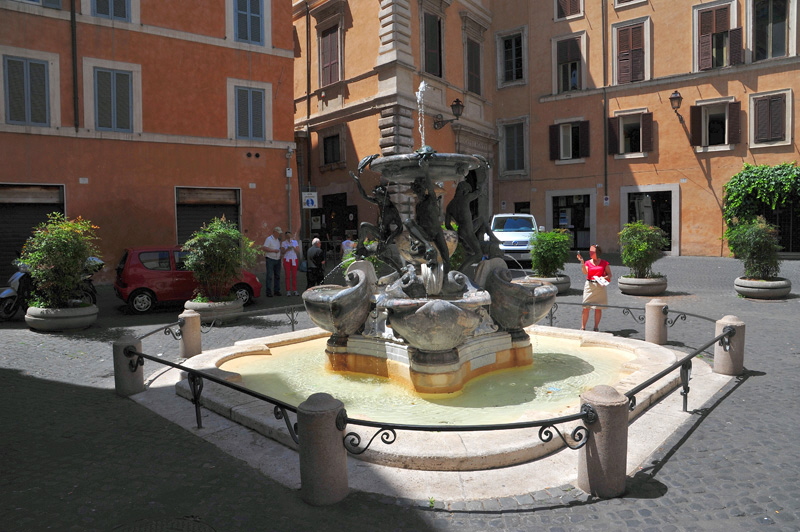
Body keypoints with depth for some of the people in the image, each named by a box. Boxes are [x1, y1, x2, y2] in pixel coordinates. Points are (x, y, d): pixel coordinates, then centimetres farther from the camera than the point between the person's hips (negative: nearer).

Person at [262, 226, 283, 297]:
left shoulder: (278, 240, 16)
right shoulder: (269, 239, -7)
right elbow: (264, 248, -17)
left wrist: (281, 251, 9)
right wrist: (274, 250, -18)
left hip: (277, 260, 7)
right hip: (270, 259, -7)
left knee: (277, 276, 7)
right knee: (269, 276, -8)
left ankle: (276, 290, 13)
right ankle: (268, 292, -7)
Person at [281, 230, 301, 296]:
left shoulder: (295, 242, 10)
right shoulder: (283, 243, 6)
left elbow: (298, 251, 2)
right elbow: (282, 252, -1)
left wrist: (293, 248, -14)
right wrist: (287, 249, -17)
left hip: (294, 259, 1)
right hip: (287, 259, -1)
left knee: (294, 275, 0)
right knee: (287, 276, -4)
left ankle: (295, 290, 5)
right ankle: (288, 291, -1)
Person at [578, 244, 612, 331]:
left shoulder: (604, 263, 4)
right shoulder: (587, 262, 5)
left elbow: (609, 274, 7)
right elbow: (585, 272, -12)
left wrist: (604, 277, -13)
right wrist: (582, 262, -17)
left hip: (600, 287, 0)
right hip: (589, 285, 0)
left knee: (598, 308, 5)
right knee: (585, 308, -4)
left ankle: (596, 327, 15)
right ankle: (583, 327, 1)